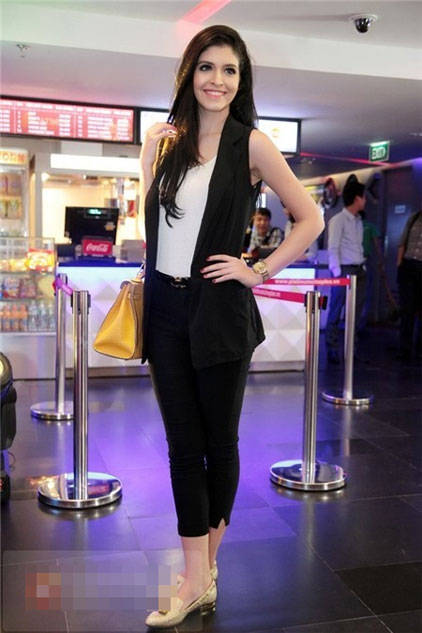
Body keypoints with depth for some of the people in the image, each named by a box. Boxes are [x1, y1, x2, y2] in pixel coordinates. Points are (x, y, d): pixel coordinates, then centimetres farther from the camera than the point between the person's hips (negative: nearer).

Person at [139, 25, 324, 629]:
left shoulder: (250, 144, -3)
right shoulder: (165, 139, 9)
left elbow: (311, 220, -1)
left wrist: (259, 271, -5)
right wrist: (152, 148, 8)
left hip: (219, 311, -4)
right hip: (165, 307, 4)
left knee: (218, 441, 9)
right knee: (183, 443, 6)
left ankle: (206, 561, 29)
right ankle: (197, 579, 17)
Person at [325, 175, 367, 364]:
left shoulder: (358, 221, 17)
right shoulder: (338, 220, -7)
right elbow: (333, 248, -12)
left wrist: (363, 267, 11)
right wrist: (337, 273, -17)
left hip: (359, 271, 8)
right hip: (344, 271, -8)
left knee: (355, 312, 8)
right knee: (335, 312, -4)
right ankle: (332, 350, 2)